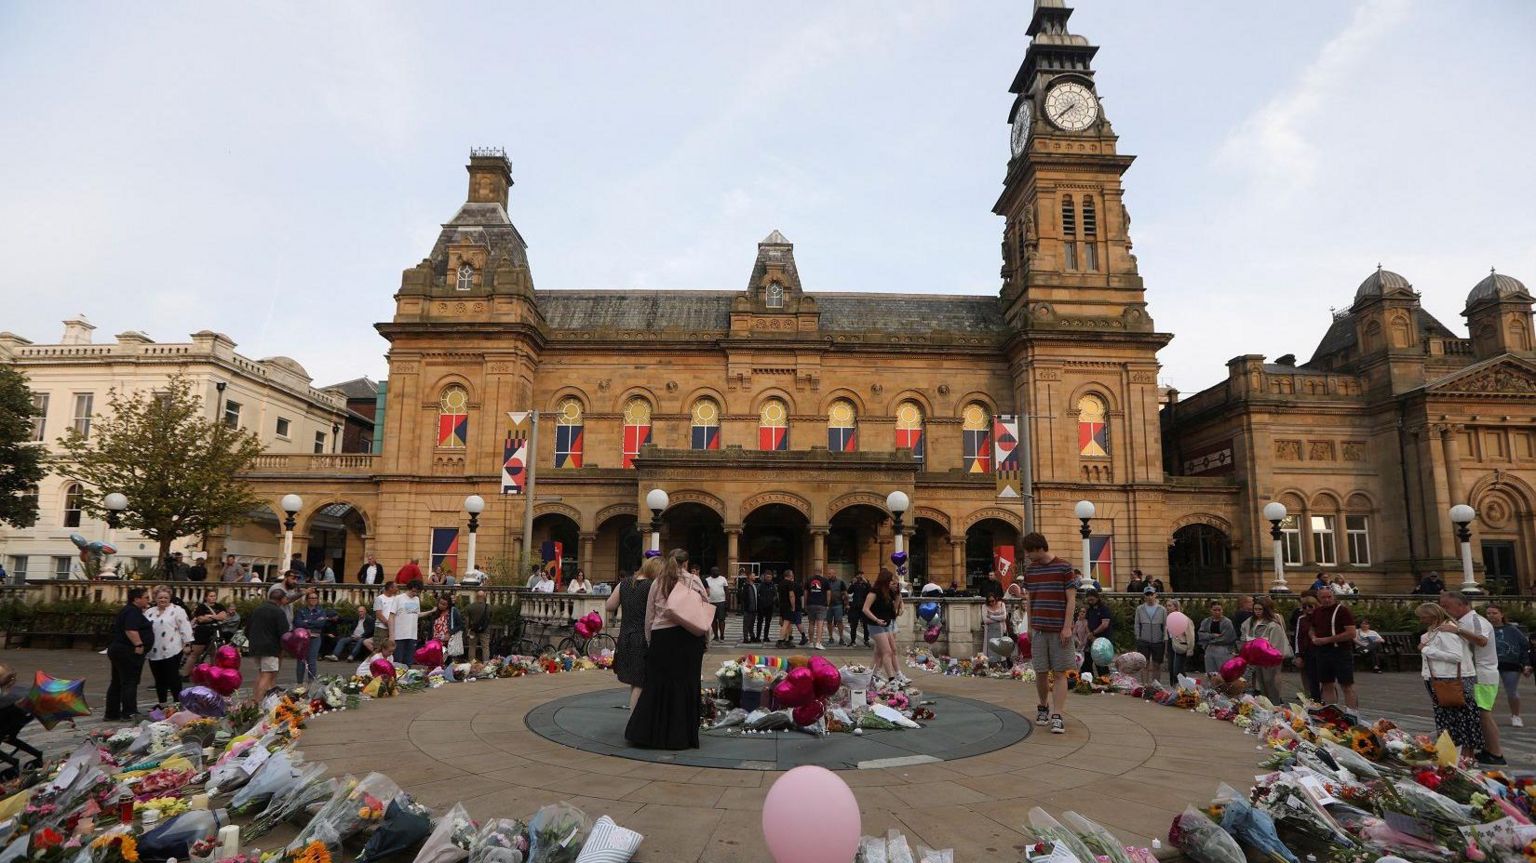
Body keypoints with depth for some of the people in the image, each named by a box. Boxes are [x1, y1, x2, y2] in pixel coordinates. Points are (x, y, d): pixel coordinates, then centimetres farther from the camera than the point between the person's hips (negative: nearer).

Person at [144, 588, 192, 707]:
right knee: (159, 678, 14)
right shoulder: (149, 612, 13)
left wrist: (187, 644, -13)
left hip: (171, 651, -6)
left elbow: (185, 627, -9)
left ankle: (178, 703, 3)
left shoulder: (177, 610, -4)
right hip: (154, 652, 6)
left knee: (173, 678, -3)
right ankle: (161, 703, 25)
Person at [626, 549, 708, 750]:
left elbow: (649, 617, 10)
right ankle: (682, 735, 11)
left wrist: (650, 642, 19)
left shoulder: (657, 583, 7)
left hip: (661, 637, 2)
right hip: (687, 637, -2)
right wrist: (704, 638, 14)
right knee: (685, 684, 5)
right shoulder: (693, 580, 1)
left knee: (657, 685, 9)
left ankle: (651, 733, 13)